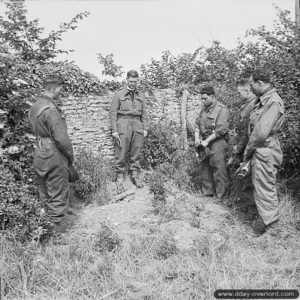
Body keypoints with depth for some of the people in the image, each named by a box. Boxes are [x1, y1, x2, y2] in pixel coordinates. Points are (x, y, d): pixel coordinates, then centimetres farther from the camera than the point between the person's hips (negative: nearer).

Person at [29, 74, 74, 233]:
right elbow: (61, 138, -25)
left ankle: (48, 217, 39)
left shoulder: (35, 106, 6)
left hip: (39, 155, 9)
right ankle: (57, 224, 19)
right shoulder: (50, 110, -23)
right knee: (58, 192, 7)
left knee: (45, 190, 22)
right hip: (54, 157, -9)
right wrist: (71, 155, -10)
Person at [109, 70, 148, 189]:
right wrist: (114, 130, -8)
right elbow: (113, 113, 0)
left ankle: (135, 175, 13)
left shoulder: (140, 95, 15)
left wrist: (145, 128, 7)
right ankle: (120, 175, 9)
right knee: (121, 152, -3)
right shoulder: (119, 94, 4)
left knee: (136, 152, 4)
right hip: (123, 124, -3)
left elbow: (144, 113, 16)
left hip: (137, 125, 3)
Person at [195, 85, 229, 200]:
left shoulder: (222, 110, -9)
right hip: (204, 143, 8)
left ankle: (222, 197, 5)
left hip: (216, 143, -7)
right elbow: (197, 124, 15)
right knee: (205, 169, 13)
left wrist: (207, 141, -16)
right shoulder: (204, 109, 14)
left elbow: (220, 130, -17)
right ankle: (207, 193, 26)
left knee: (219, 170, -4)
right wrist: (197, 138, -1)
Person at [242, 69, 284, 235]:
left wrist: (248, 150, -12)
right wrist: (249, 150, 8)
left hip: (265, 153, -9)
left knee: (265, 190, 2)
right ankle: (267, 220, 33)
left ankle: (270, 228, 17)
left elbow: (261, 132, -25)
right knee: (261, 187, 18)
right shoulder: (263, 100, 11)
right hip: (260, 152, 9)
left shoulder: (273, 102, -19)